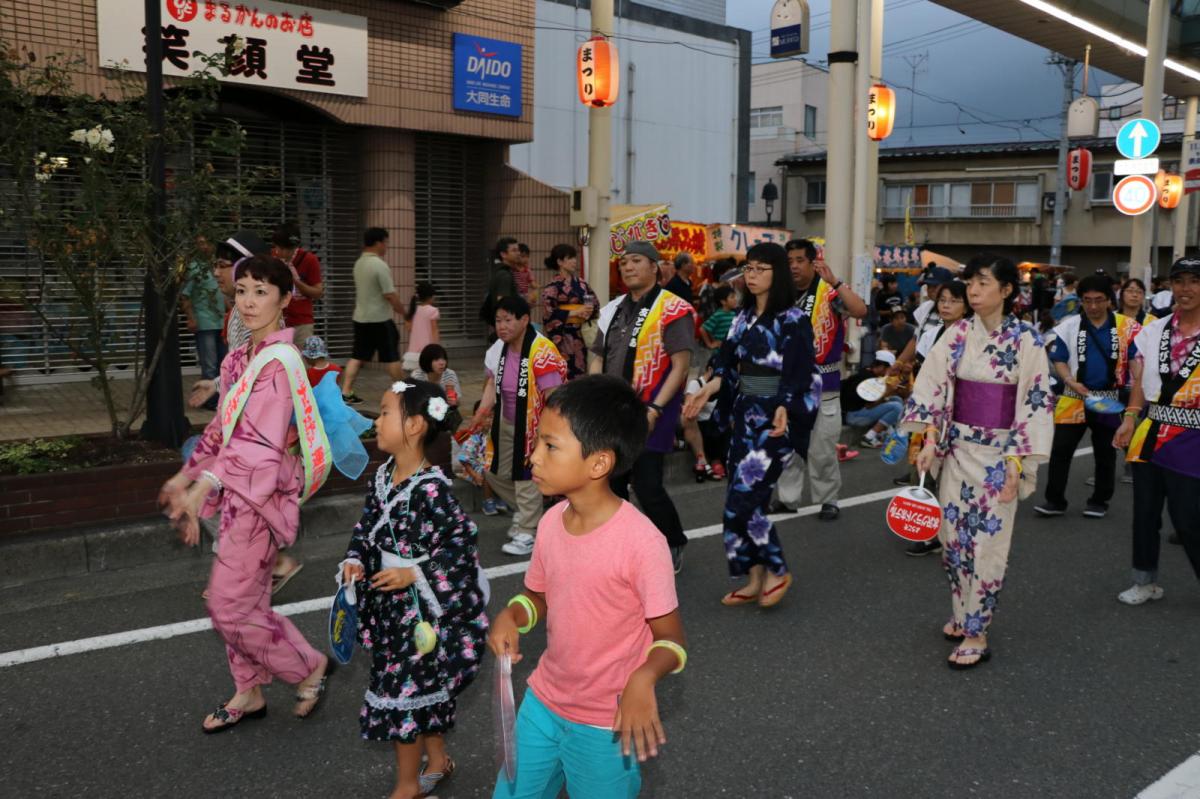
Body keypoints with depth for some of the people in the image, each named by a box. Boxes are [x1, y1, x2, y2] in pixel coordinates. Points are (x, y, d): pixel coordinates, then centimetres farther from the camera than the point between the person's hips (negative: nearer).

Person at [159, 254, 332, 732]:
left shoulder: (280, 362, -18)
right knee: (244, 599, 16)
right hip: (239, 492, 8)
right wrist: (186, 477, 17)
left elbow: (263, 442, -25)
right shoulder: (238, 360, 9)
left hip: (262, 494, -8)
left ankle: (309, 666, 15)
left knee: (229, 604, -3)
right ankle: (248, 693, 31)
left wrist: (205, 485, -30)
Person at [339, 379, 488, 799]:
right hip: (388, 601, 7)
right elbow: (367, 526, 11)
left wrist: (416, 575, -23)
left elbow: (462, 540, -21)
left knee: (403, 688, 4)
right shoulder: (383, 475, 1)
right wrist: (355, 560, -5)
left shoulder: (431, 488, -24)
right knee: (425, 683, 21)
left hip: (418, 605, -7)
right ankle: (436, 760, 40)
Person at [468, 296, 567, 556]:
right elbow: (492, 382, 6)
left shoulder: (542, 352, -26)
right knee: (496, 473, 16)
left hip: (532, 426, -8)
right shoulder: (498, 349, -3)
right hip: (506, 424, 8)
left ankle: (527, 533, 13)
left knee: (526, 477, -2)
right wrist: (482, 411, -10)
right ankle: (526, 512, 40)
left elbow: (553, 398, -25)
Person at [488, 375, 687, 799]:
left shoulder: (641, 541, -25)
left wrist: (643, 678, -34)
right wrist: (510, 617, -11)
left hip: (606, 725, -5)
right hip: (542, 703, 6)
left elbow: (672, 639, -15)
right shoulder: (552, 521, -6)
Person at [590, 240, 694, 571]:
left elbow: (681, 365, -14)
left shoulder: (672, 310, -9)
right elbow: (597, 358, 18)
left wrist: (654, 409, -19)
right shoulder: (613, 310, 13)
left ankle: (674, 546, 18)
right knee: (611, 484, 12)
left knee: (647, 487, -6)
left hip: (650, 411, -7)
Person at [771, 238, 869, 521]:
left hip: (823, 383, -5)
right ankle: (788, 498, 23)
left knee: (822, 448, 3)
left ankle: (828, 500, 16)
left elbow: (860, 311, -25)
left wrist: (835, 282, -31)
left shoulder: (829, 292, -10)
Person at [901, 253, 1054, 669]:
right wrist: (929, 441, -5)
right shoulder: (956, 334, 1)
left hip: (999, 453, -4)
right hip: (957, 447, 4)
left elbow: (1035, 403, -9)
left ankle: (976, 634, 8)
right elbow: (933, 388, 3)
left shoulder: (1026, 340, -9)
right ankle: (962, 614, 28)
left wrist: (1016, 462, -12)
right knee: (953, 535, 10)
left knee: (987, 542, -1)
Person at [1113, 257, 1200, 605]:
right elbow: (1140, 379, 8)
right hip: (1149, 435, 5)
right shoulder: (1153, 330, 8)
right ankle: (1146, 582, 28)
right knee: (1145, 512, 12)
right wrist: (1130, 418, -2)